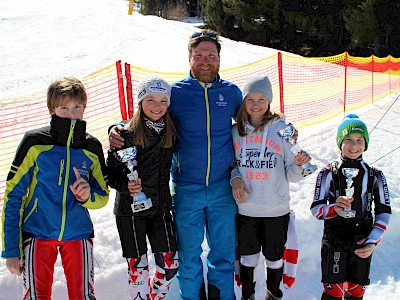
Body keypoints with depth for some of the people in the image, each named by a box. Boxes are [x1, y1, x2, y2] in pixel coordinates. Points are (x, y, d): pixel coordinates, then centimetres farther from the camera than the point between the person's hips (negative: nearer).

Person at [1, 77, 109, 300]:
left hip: (79, 233, 2)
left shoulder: (92, 148, 1)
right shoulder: (35, 143, -8)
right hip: (37, 232, -2)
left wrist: (87, 196, -15)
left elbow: (103, 196, 10)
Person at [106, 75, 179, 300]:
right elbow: (111, 172, -8)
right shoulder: (126, 134, -11)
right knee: (138, 267, 3)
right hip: (131, 209, -4)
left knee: (170, 265, 8)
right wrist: (126, 186, -25)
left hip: (161, 207, 4)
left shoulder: (171, 133, 2)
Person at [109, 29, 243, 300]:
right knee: (189, 255, 11)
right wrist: (117, 131, -15)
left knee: (224, 252, 14)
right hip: (187, 190, -1)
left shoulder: (231, 92, 2)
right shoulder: (176, 92, -5)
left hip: (223, 188, 2)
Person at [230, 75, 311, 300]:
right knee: (248, 257, 14)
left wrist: (298, 165, -22)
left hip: (276, 209, -1)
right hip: (245, 208, 2)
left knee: (274, 257, 14)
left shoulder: (282, 129, -5)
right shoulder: (236, 131, 1)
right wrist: (235, 179, -8)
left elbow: (292, 176, -2)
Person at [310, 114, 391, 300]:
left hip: (362, 243, 2)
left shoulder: (375, 176, 3)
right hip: (334, 241, -2)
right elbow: (316, 209, -5)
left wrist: (372, 242, -7)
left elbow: (384, 212, 5)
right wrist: (334, 209, -27)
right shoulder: (328, 173, -2)